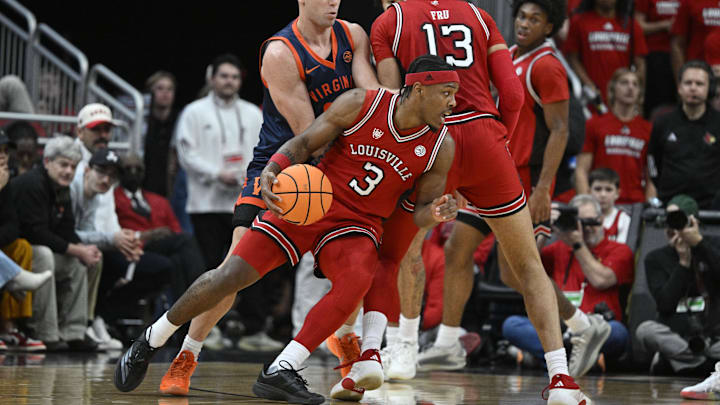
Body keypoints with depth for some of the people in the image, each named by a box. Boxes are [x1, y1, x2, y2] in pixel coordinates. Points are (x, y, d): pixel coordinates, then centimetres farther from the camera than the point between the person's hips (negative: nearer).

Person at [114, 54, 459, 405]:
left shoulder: (441, 147, -6)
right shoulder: (360, 104, -12)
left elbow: (419, 210, 4)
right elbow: (304, 143, -5)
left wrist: (434, 213, -20)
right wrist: (272, 170, -24)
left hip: (358, 224, 1)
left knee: (357, 279, -33)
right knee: (230, 276, -9)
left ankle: (279, 373, -28)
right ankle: (150, 342, 14)